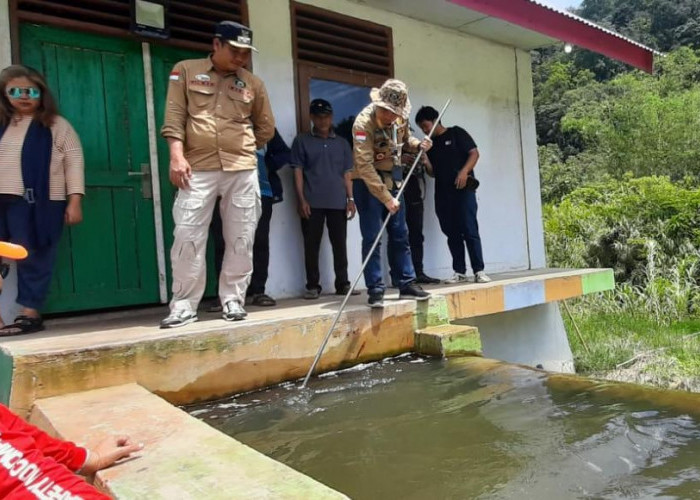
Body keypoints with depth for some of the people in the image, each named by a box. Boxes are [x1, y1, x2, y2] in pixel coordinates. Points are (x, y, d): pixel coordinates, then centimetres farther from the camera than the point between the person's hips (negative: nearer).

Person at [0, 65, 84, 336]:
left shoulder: (56, 125, 4)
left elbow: (74, 161, -1)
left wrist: (74, 200, -9)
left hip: (38, 202, -4)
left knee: (33, 258, 1)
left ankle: (30, 313, 10)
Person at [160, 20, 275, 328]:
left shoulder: (253, 83, 14)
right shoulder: (185, 71, 9)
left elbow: (266, 128, 22)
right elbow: (174, 117, 1)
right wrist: (177, 155, -10)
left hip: (243, 171, 2)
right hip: (197, 169, -2)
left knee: (240, 239, 2)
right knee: (187, 237, -6)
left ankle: (233, 300, 14)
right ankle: (184, 305, 3)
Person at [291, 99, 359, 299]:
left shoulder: (342, 143, 14)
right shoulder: (302, 141, 6)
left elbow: (347, 173, 14)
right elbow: (298, 171, 1)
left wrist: (350, 198, 5)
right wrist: (301, 199, -8)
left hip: (338, 202, 2)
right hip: (312, 202, -2)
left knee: (340, 244, 5)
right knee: (312, 245, 1)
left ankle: (343, 283, 14)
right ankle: (313, 285, 9)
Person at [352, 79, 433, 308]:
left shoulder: (400, 118, -3)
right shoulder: (364, 122, -22)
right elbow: (365, 167, -27)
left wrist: (418, 144, -6)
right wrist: (386, 198, -28)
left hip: (393, 179, 6)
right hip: (368, 182, -6)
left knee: (400, 235, 8)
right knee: (372, 237, -6)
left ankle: (406, 284, 17)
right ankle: (375, 290, 1)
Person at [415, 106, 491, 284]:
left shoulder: (456, 133, 4)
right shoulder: (430, 144, 18)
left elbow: (474, 153, -3)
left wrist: (464, 171, -18)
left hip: (463, 190, -5)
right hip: (442, 194, 5)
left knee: (470, 231, -9)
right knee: (452, 234, 5)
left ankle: (479, 271, -6)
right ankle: (459, 272, 10)